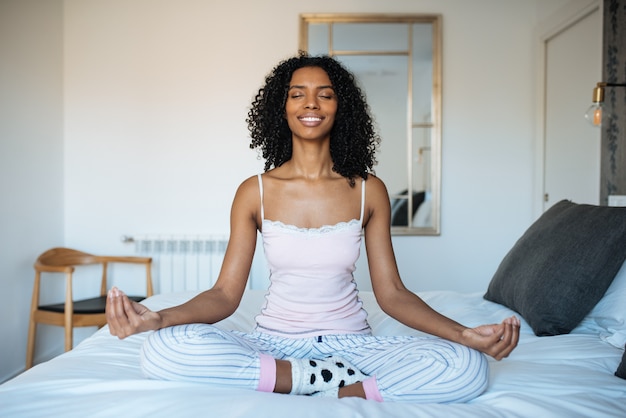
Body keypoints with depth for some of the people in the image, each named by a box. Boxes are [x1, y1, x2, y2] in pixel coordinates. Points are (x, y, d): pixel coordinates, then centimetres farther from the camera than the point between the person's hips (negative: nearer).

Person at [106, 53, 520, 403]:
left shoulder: (369, 191, 0)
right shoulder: (255, 192, -1)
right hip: (275, 341, 1)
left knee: (468, 368, -25)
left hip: (349, 341, 0)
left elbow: (391, 292, 1)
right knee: (163, 349, -28)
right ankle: (336, 378, -17)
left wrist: (466, 334, -15)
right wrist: (159, 318, -24)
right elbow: (225, 294, -4)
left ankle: (317, 391, -18)